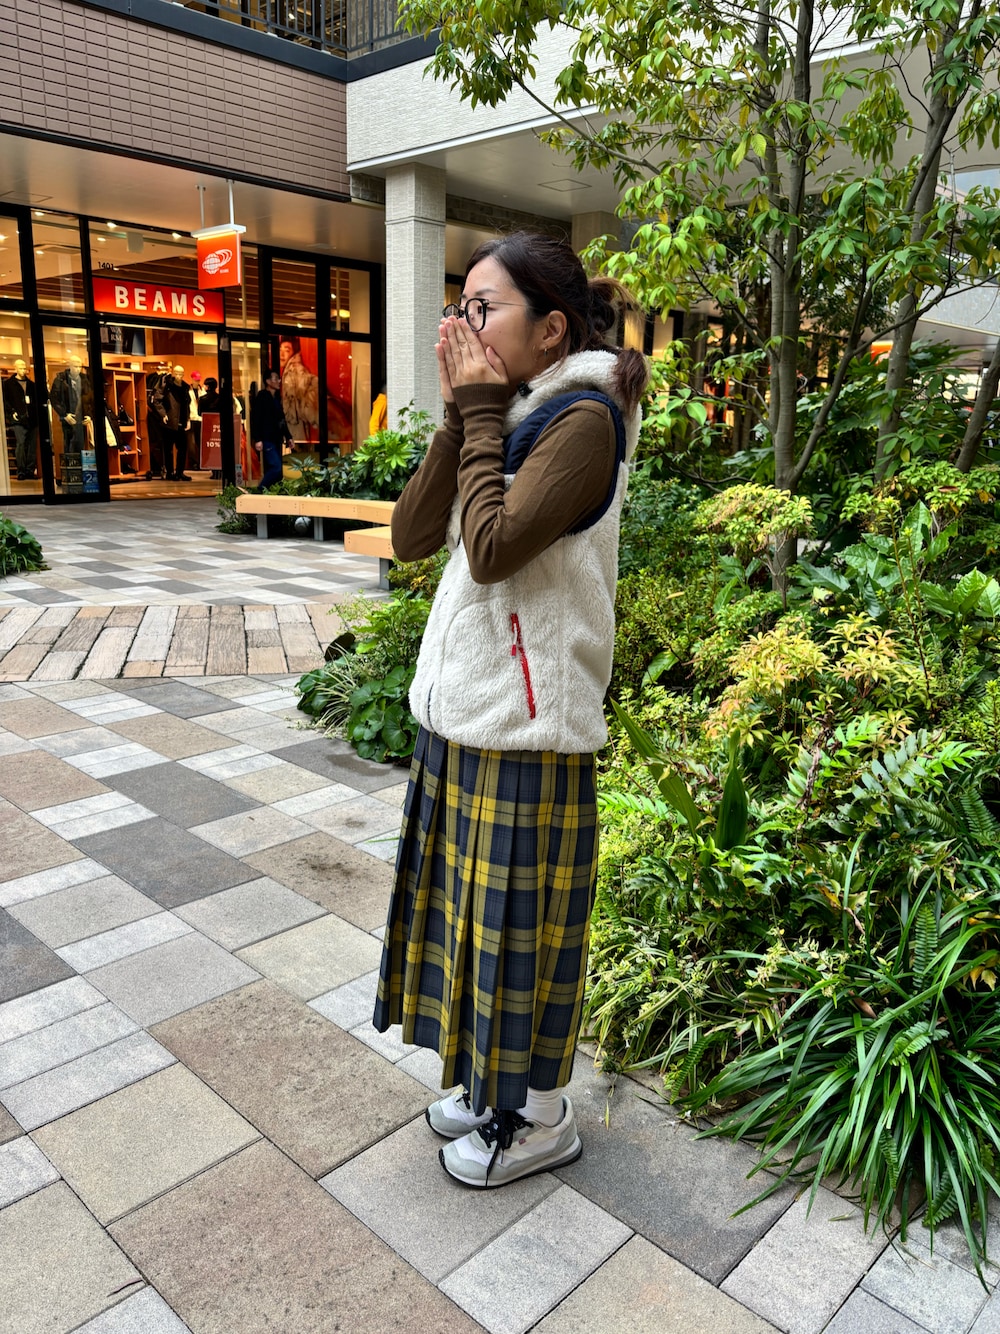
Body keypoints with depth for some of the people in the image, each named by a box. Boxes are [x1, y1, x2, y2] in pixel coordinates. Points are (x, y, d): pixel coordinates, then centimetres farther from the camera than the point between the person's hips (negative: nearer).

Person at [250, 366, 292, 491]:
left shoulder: (276, 398, 16)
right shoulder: (261, 397, -8)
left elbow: (281, 419, 23)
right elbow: (255, 419, -14)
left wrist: (288, 436, 19)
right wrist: (257, 439, -21)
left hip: (276, 439, 9)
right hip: (267, 440, -8)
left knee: (271, 469, 9)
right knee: (276, 468, -17)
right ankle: (260, 491, -7)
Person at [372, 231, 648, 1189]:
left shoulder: (584, 419, -13)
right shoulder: (509, 416, 12)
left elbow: (494, 547, -25)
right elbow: (410, 535, 4)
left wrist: (482, 413, -13)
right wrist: (462, 414, -3)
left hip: (526, 721, -9)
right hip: (461, 707, 9)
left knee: (523, 920, 6)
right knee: (473, 905, 19)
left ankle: (541, 1118, 28)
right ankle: (492, 1084, 41)